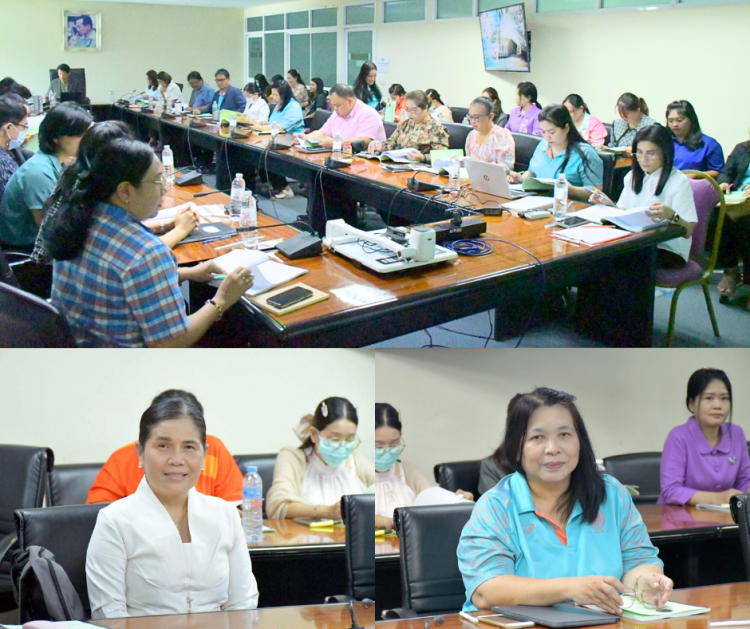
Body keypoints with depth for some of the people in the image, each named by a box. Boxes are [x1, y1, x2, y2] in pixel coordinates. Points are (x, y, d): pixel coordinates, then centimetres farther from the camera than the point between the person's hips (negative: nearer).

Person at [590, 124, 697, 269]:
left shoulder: (679, 182, -8)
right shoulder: (632, 177, 12)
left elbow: (687, 231, -13)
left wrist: (671, 215, -32)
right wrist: (609, 205, -3)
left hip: (668, 250, -5)